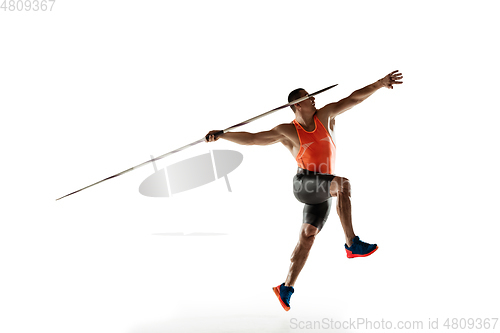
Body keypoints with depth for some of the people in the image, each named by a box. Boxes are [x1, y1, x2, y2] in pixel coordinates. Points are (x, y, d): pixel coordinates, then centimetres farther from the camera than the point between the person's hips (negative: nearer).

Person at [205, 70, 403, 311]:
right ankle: (352, 244, -26)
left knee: (307, 237, 5)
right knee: (343, 184, -30)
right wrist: (222, 135, -9)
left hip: (322, 192, 5)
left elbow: (353, 98, 6)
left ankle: (286, 289, 15)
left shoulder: (324, 116, 8)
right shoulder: (287, 132, -2)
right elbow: (252, 138, -1)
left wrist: (379, 84, -1)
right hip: (304, 184, -5)